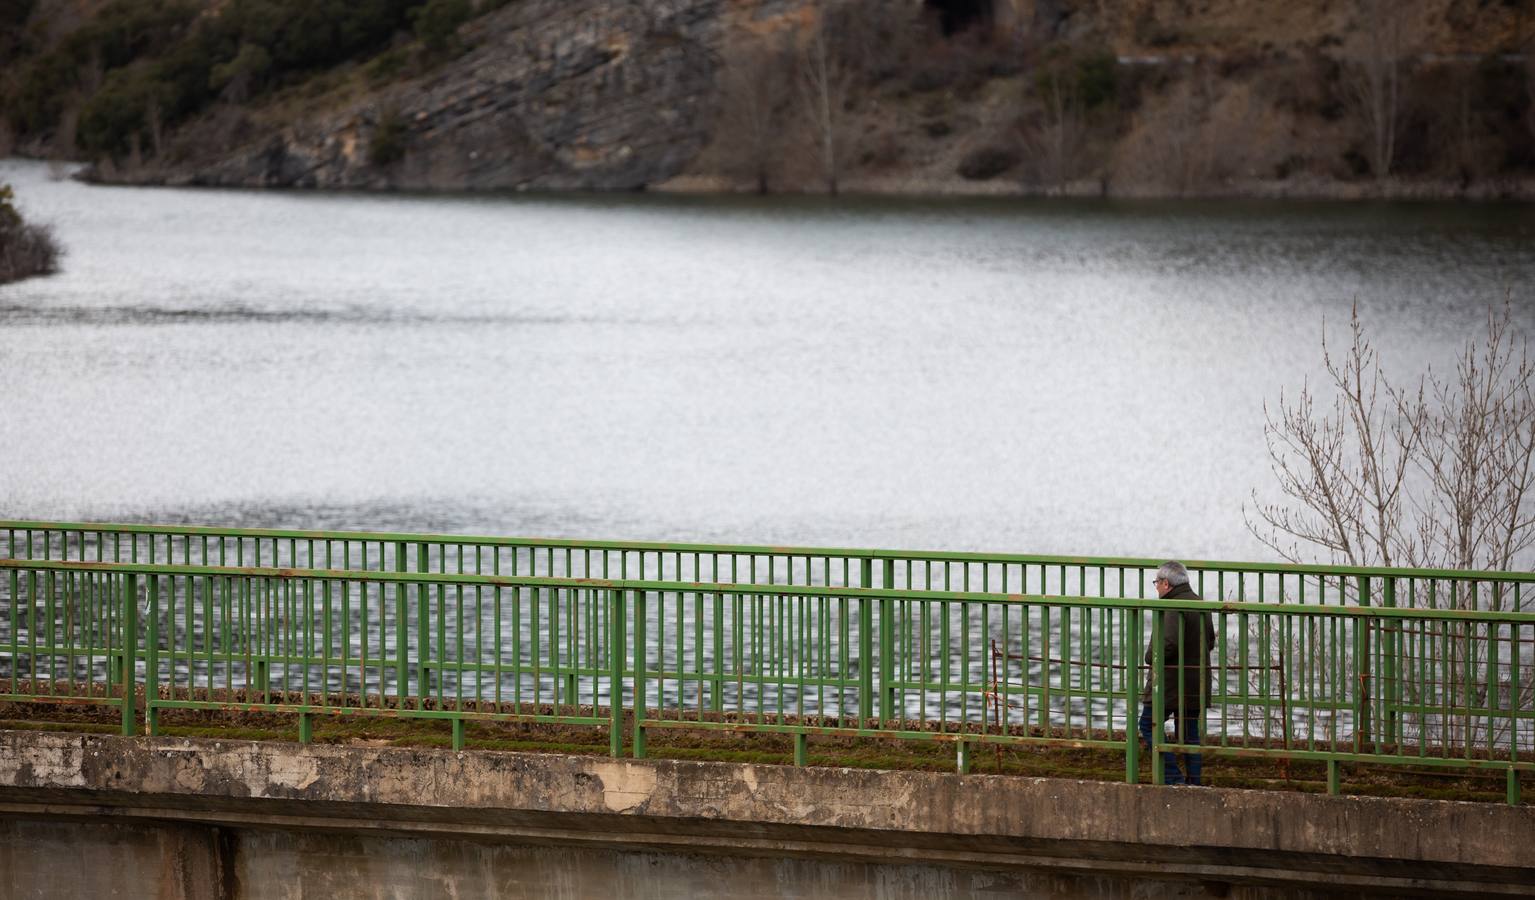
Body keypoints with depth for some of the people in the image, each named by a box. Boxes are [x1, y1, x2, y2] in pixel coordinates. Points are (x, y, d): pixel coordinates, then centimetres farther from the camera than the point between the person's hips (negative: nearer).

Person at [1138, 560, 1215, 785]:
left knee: (1149, 725, 0)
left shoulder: (1175, 608, -18)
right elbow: (1210, 642, 20)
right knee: (1189, 731, 13)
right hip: (1197, 682, 9)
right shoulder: (1201, 606, 12)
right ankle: (1193, 781, 11)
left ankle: (1172, 775, -8)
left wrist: (1151, 657, -9)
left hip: (1171, 682, -9)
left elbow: (1169, 643, -27)